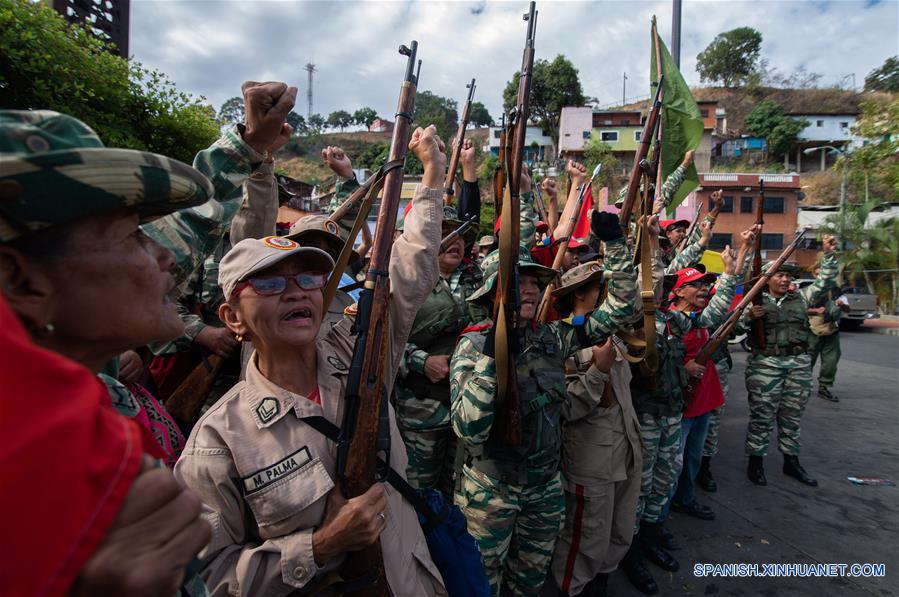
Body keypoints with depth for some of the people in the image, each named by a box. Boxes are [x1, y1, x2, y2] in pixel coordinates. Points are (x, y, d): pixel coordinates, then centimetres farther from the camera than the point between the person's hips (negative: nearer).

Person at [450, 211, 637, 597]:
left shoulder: (553, 337, -4)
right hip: (491, 489, -4)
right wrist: (490, 357, -33)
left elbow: (620, 308, -2)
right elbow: (469, 430, -26)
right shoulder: (474, 344, -17)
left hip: (546, 484, 4)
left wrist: (613, 242, -10)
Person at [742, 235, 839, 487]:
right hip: (765, 364, -4)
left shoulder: (801, 297, 12)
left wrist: (829, 254, 0)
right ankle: (755, 461, 13)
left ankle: (791, 462, 28)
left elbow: (824, 282, 8)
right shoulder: (755, 301, -1)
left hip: (799, 364, 5)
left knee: (792, 417, 14)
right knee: (761, 416, 1)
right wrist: (749, 316, -26)